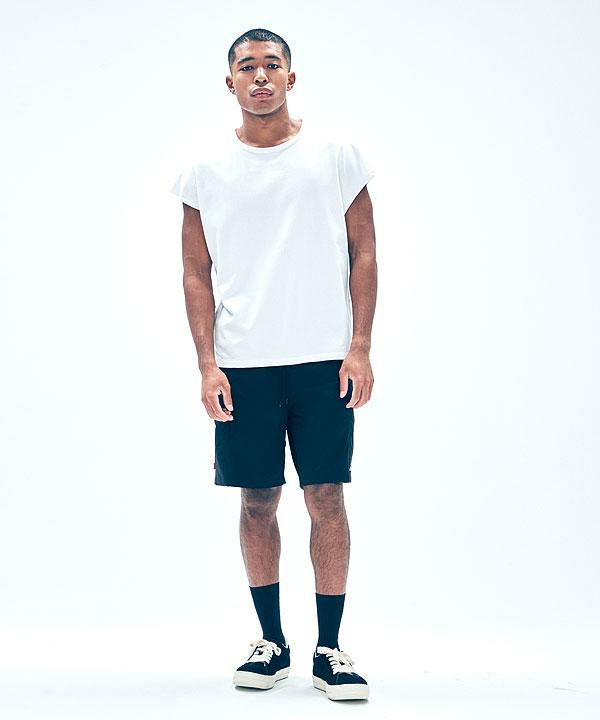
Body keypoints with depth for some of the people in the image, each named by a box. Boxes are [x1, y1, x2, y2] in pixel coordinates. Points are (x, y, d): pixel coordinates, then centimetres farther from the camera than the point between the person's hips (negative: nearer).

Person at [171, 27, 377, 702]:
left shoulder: (336, 154, 4)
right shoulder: (206, 169, 6)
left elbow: (363, 254, 4)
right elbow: (197, 274, 7)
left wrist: (359, 349, -4)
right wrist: (207, 364, -3)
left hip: (324, 361, -1)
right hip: (243, 366, 1)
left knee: (327, 498, -1)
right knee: (258, 502, 6)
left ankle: (329, 649, 9)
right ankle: (272, 642, 20)